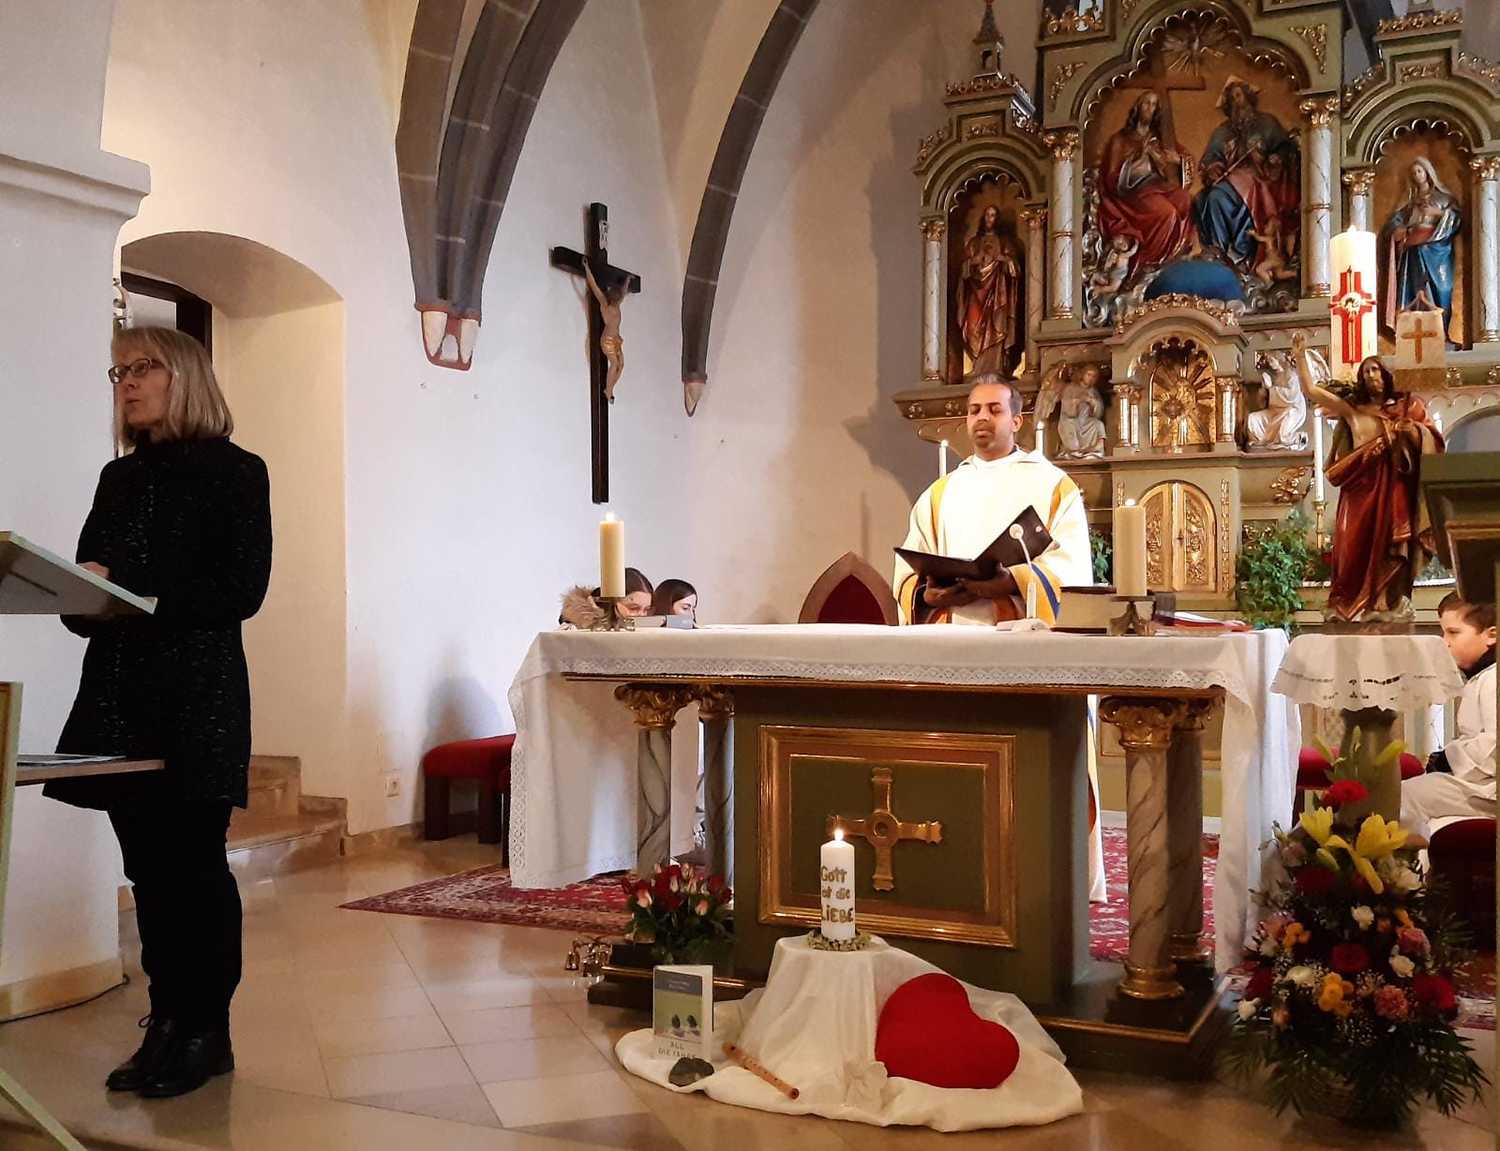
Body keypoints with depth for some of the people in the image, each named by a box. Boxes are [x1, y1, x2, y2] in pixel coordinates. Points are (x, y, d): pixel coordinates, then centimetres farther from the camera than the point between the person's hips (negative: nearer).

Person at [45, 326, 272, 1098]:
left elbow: (241, 590, -11)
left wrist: (125, 588, -17)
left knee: (194, 865, -2)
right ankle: (167, 1025, 17)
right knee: (148, 868, 8)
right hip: (117, 693, 6)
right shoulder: (119, 478, 16)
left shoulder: (234, 472, -1)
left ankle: (206, 1032, 9)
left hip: (197, 696, -5)